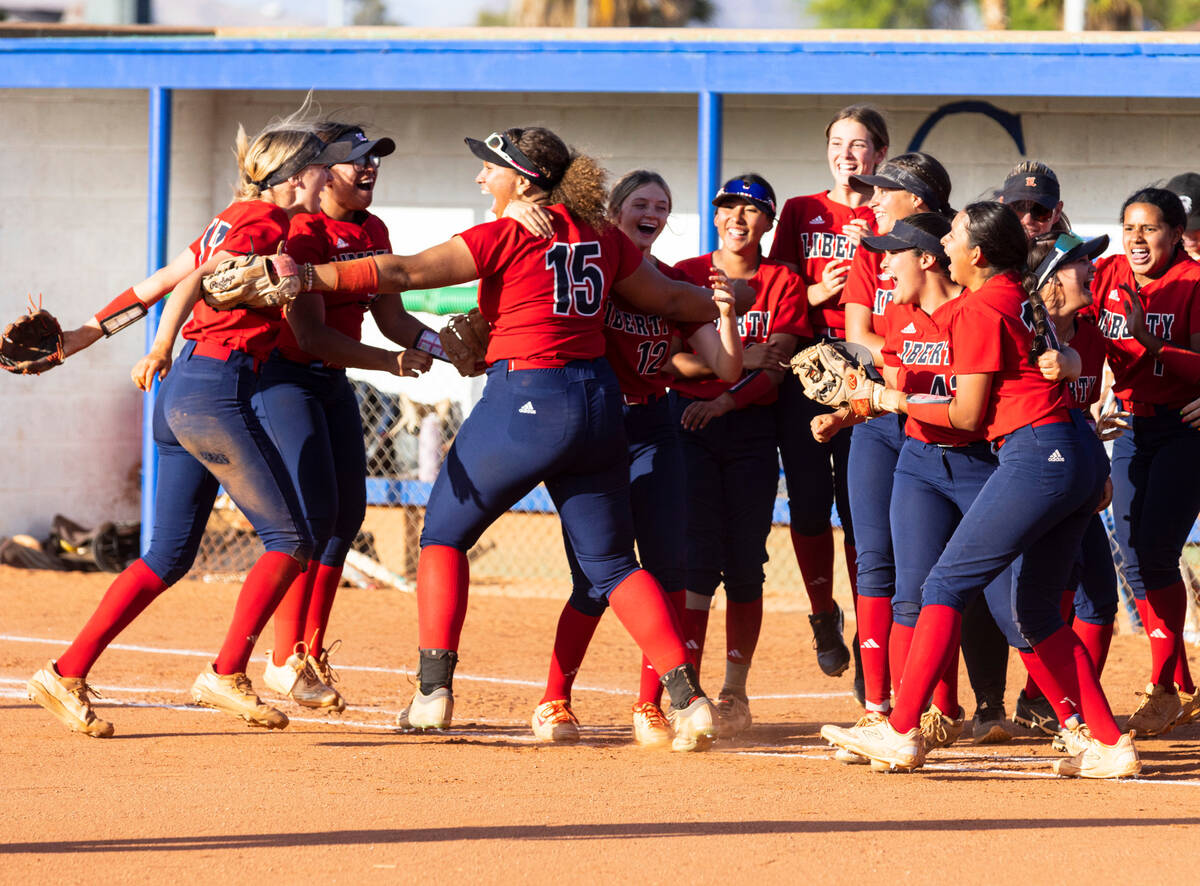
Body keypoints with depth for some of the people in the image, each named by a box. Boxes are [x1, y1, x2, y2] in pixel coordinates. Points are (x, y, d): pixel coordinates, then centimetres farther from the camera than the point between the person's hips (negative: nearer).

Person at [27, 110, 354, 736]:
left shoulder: (235, 219, 18)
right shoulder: (266, 225, -9)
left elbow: (158, 281, 23)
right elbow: (196, 283, -23)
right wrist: (159, 354, -26)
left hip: (182, 395, 9)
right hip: (217, 389, -9)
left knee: (169, 555, 9)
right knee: (290, 538, -2)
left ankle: (68, 674, 5)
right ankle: (227, 675, -4)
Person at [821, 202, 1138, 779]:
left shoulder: (979, 310, -8)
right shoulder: (1026, 300, 17)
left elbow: (968, 415, -6)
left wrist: (901, 403, 6)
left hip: (1035, 454, -9)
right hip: (1084, 455, 9)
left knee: (946, 585, -7)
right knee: (1036, 611, 15)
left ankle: (901, 732, -12)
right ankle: (1109, 744, 11)